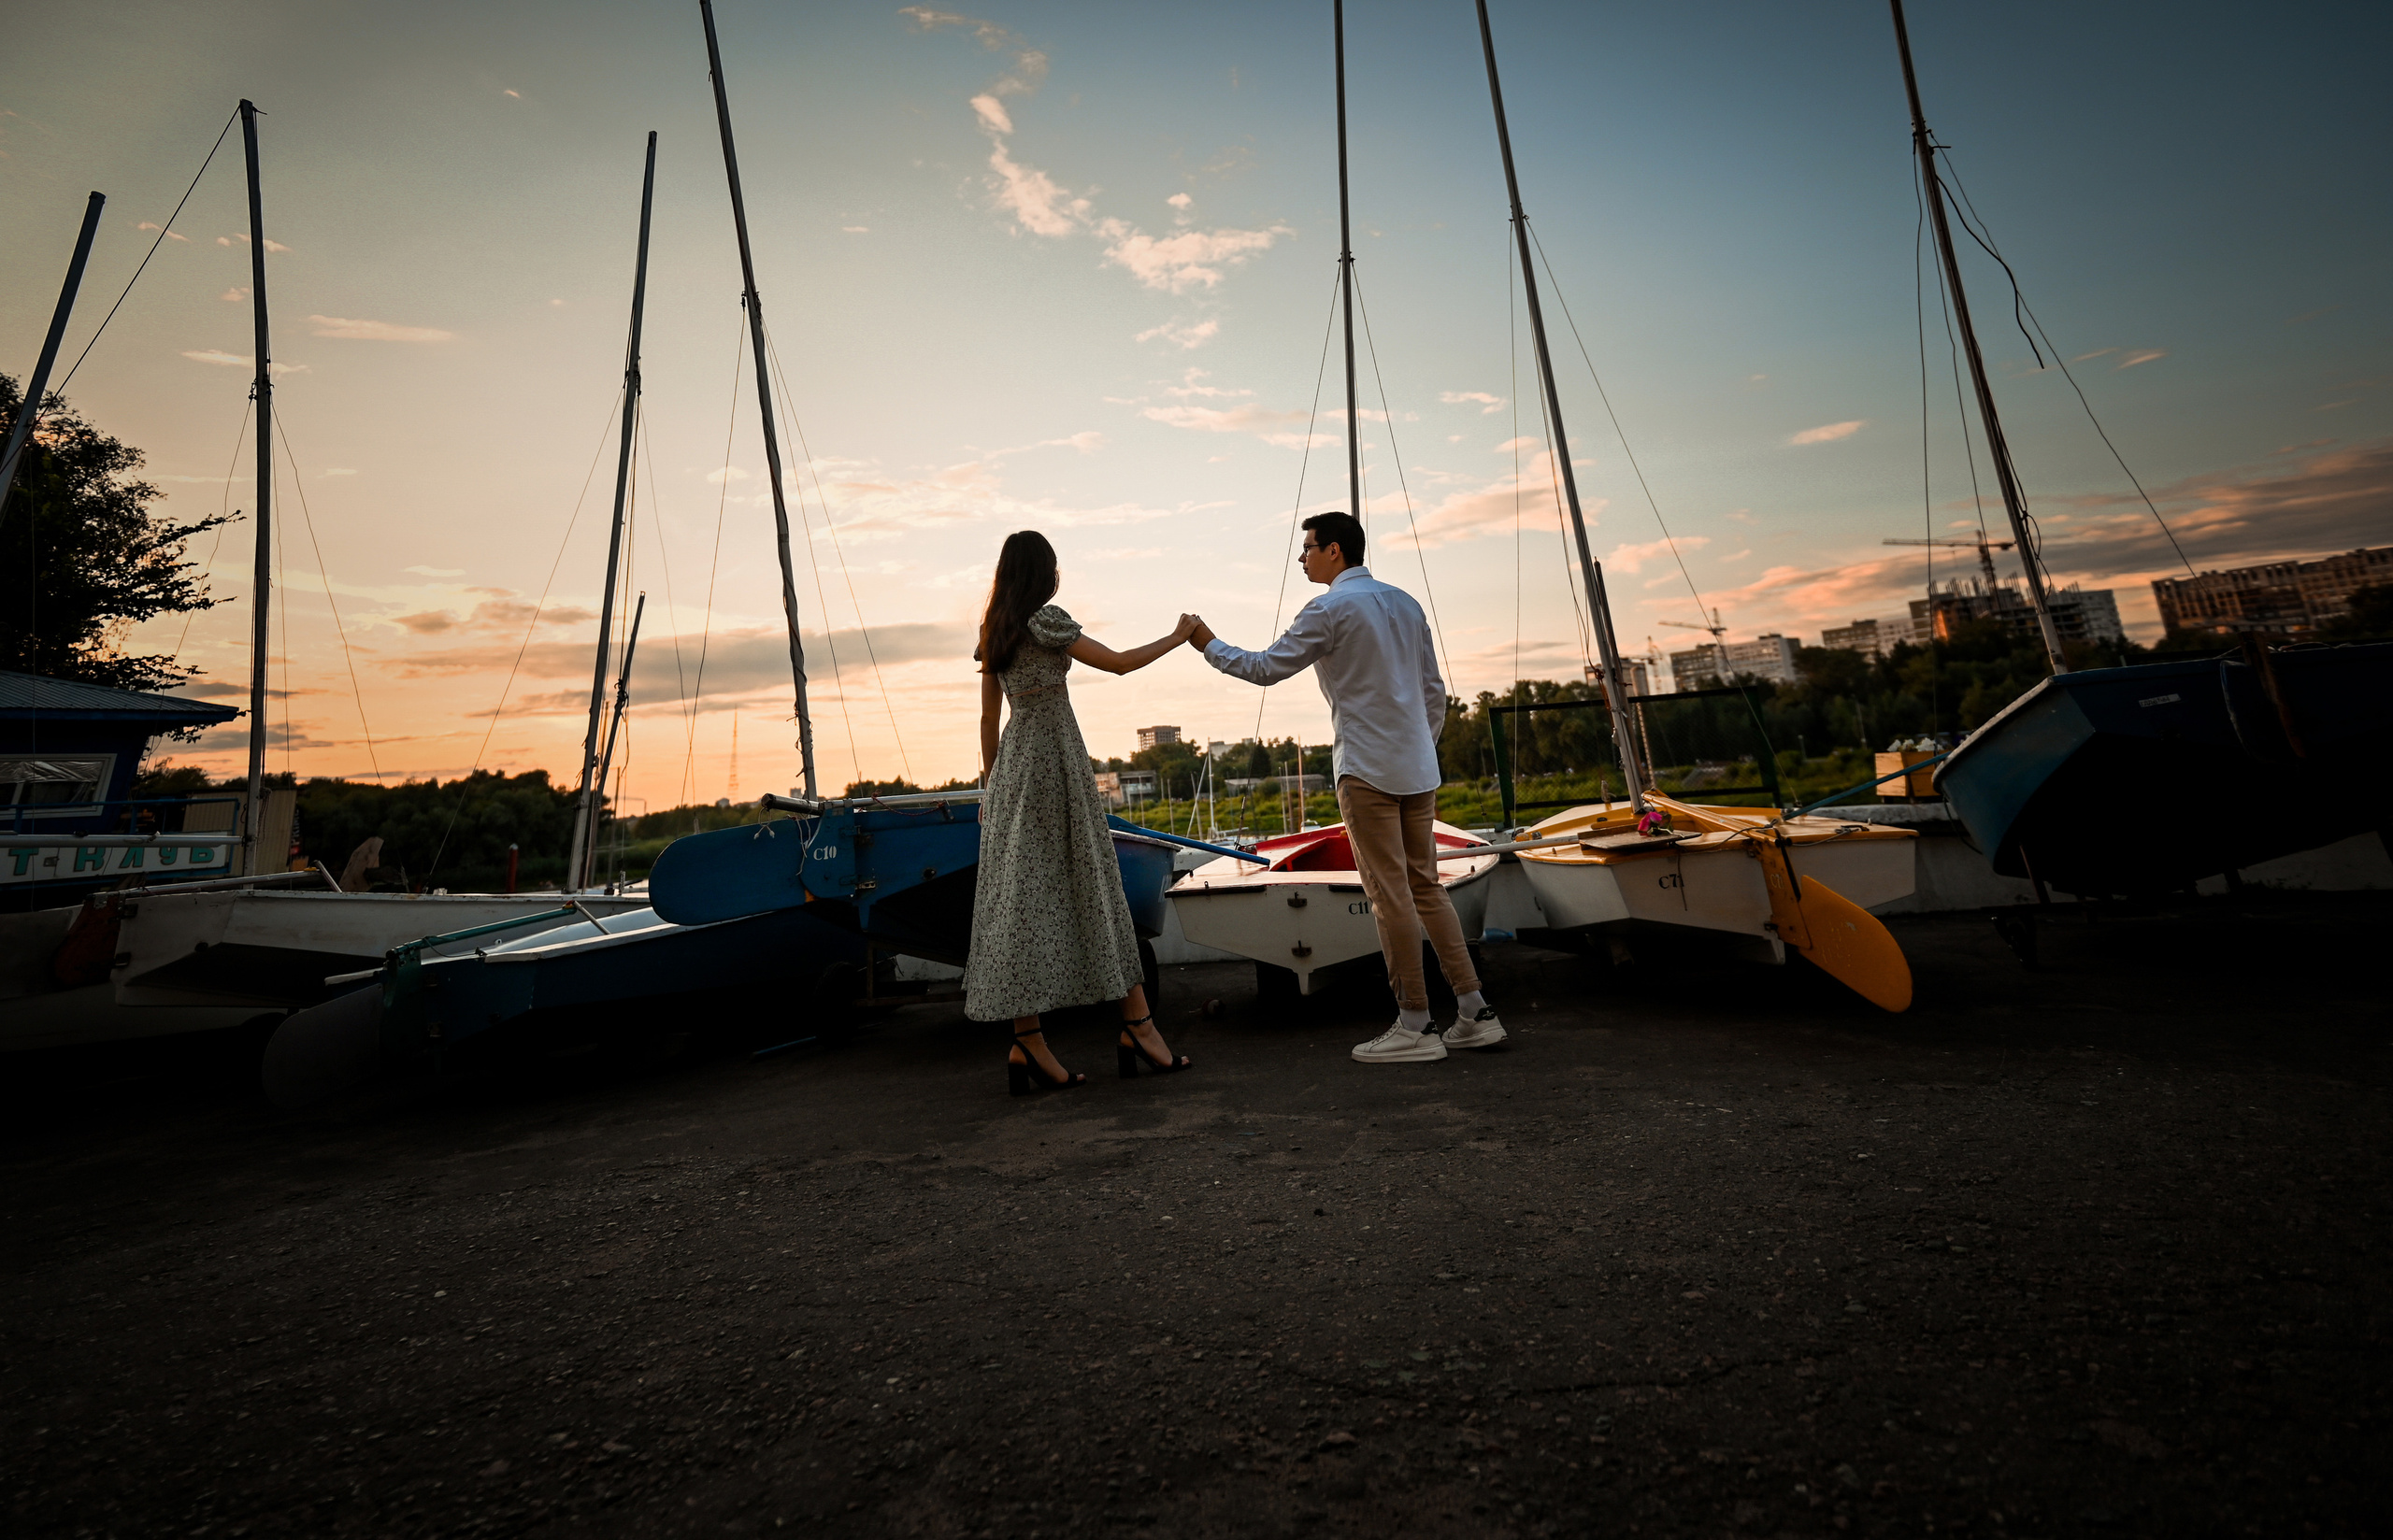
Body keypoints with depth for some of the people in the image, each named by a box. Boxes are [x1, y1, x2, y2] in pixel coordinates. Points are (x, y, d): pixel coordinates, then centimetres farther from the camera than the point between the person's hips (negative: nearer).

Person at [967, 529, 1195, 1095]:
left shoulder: (992, 632, 15)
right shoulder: (1045, 619, -6)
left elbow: (988, 716, 16)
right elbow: (1118, 662, -5)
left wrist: (992, 785, 20)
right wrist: (1178, 637, 7)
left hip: (1013, 762, 7)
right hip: (1056, 755, -7)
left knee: (1022, 893, 1)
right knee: (1090, 888, -2)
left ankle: (1027, 1041, 1)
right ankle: (1137, 1023, 5)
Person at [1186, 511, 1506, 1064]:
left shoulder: (1331, 608, -7)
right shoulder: (1404, 602, 16)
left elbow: (1266, 668, -4)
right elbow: (1434, 691, 16)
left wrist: (1208, 645, 8)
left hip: (1368, 769, -8)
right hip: (1417, 768, 8)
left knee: (1389, 895, -3)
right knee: (1426, 888, 12)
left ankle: (1415, 1026, 3)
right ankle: (1474, 1012, 14)